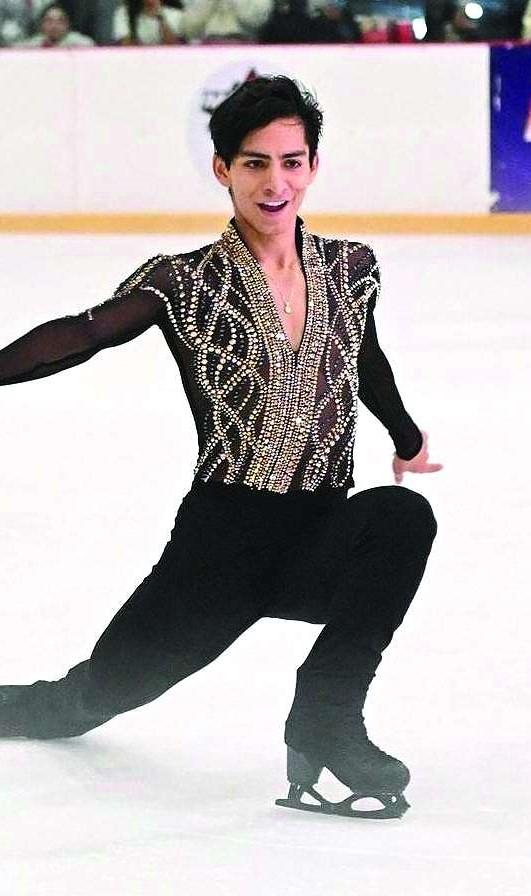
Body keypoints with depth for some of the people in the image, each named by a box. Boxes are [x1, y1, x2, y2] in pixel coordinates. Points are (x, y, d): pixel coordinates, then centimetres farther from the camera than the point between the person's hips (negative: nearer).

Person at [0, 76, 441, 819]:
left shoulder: (351, 270, 5)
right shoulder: (187, 283, -6)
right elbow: (82, 335, -21)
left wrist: (408, 440, 43)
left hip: (321, 538, 2)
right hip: (224, 536, -2)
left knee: (404, 515, -32)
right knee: (90, 698, 5)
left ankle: (326, 719, -20)